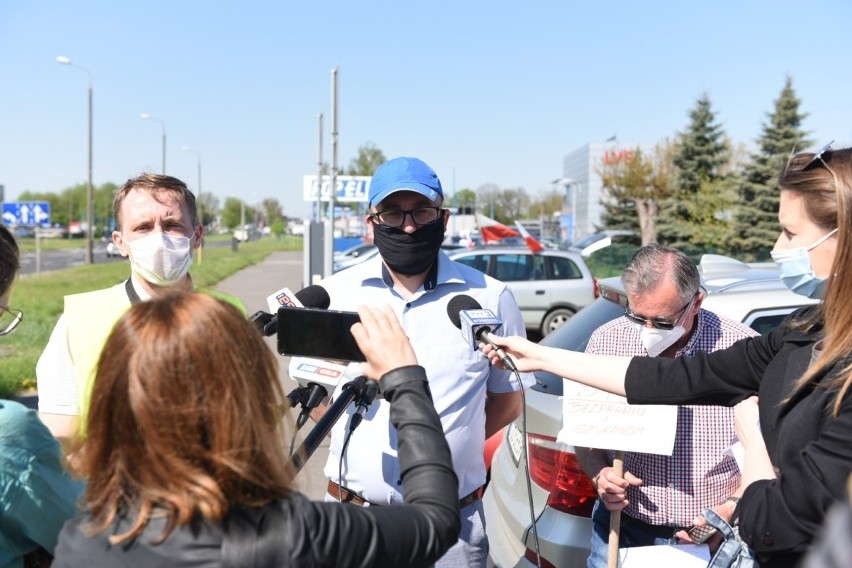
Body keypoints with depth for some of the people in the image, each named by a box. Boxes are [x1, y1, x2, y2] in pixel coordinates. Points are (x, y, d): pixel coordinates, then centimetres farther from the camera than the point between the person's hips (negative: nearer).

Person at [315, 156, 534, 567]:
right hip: (352, 516, 1)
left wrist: (449, 442, -4)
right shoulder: (334, 294, -1)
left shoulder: (490, 298, -4)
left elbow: (507, 399, 7)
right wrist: (357, 443, -2)